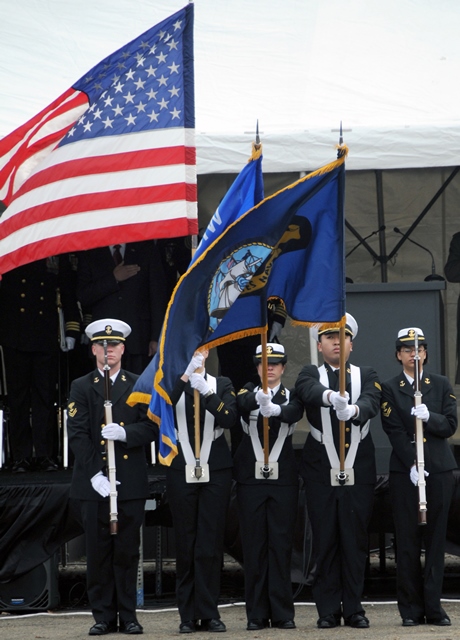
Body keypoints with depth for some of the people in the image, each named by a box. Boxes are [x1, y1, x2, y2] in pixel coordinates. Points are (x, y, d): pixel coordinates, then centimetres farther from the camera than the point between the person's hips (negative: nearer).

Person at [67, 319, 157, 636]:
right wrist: (95, 474, -13)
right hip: (94, 482, 0)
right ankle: (104, 616, 8)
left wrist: (125, 433, -18)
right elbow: (78, 434, -2)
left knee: (128, 550, 3)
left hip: (131, 482, 1)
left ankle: (128, 615, 10)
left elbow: (152, 427, 2)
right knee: (98, 551, 2)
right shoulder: (82, 387, 7)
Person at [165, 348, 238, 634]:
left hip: (216, 473, 0)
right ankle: (188, 615, 7)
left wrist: (206, 391, -20)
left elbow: (230, 419, -9)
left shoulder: (222, 385, 8)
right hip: (181, 473, 0)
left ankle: (209, 613, 5)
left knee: (211, 544, -1)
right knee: (185, 544, 1)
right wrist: (184, 375, -22)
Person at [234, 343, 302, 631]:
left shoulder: (293, 396, 6)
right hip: (251, 478, 0)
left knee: (282, 544, 0)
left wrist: (275, 409, -41)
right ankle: (257, 613, 6)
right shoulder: (247, 393, 7)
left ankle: (283, 612, 5)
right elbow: (243, 403, -18)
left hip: (284, 479, 0)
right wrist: (258, 398, -41)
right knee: (253, 545, 1)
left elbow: (294, 413, -18)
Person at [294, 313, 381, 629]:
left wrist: (353, 410, -37)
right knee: (325, 542, 1)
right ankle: (328, 610, 8)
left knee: (356, 541, 2)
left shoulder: (367, 375, 9)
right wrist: (331, 396, -43)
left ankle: (354, 608, 10)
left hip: (359, 472, 1)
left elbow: (371, 403, -13)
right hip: (321, 473, -1)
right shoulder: (310, 374, 7)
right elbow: (310, 390, -19)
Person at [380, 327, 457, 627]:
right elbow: (395, 432, -6)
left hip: (440, 469, 1)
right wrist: (412, 466, -16)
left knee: (436, 538, 2)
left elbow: (450, 425, 1)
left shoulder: (442, 385, 10)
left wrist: (429, 417, -19)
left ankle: (433, 606, 6)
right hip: (404, 472, -1)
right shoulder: (390, 389, 4)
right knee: (407, 540, 0)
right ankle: (411, 608, 4)